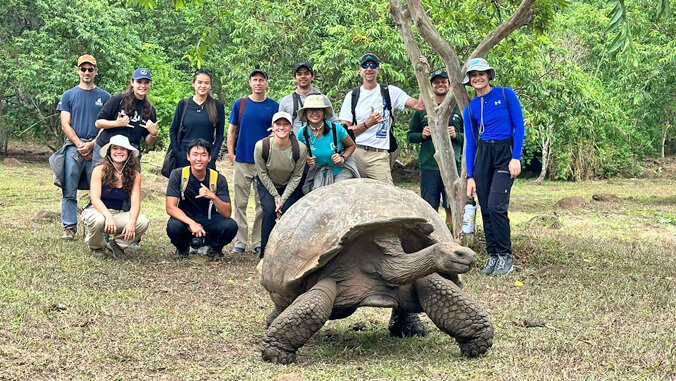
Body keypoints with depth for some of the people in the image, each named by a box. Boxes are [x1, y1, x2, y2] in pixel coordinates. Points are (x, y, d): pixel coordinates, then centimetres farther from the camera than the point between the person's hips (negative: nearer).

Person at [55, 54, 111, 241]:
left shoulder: (104, 96, 11)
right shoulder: (69, 95, 12)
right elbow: (65, 125, 5)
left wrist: (92, 145, -8)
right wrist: (80, 145, -7)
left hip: (97, 149, 0)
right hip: (73, 147, 0)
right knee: (69, 192, -3)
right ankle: (69, 228, -1)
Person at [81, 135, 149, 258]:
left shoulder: (134, 175, -2)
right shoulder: (100, 170, -11)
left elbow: (135, 203, -10)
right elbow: (95, 198, -18)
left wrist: (131, 222, -30)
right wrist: (108, 216, -36)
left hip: (117, 214, 3)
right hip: (96, 211, -3)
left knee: (143, 222, -25)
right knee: (98, 220, -40)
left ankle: (117, 244, 5)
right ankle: (96, 246, -1)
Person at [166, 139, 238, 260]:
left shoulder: (218, 179, -9)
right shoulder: (178, 175, -12)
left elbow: (226, 214, -16)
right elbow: (170, 208, -18)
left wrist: (213, 197, -35)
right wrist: (191, 223, -35)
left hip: (209, 220, 1)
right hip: (185, 219, -1)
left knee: (231, 226, -29)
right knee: (174, 227, -35)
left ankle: (214, 248, 6)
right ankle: (183, 248, 2)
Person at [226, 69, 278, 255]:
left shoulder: (274, 106, 5)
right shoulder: (240, 104, 5)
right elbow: (231, 131, 9)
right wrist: (231, 153, 0)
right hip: (242, 161, 0)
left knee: (263, 204, 4)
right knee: (240, 203, 3)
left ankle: (259, 242, 12)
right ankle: (240, 242, 9)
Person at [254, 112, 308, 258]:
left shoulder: (300, 149, -24)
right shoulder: (261, 146, -25)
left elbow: (296, 177, -12)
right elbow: (262, 174, -12)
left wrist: (283, 199, -17)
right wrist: (276, 196, -13)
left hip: (290, 187, 0)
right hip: (267, 186, 0)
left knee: (288, 211, -21)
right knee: (269, 210, -22)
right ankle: (265, 253, -10)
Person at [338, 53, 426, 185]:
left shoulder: (390, 92, 9)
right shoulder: (352, 96, 11)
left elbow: (419, 105, -2)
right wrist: (367, 124, -10)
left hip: (379, 156, -1)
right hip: (354, 153, 1)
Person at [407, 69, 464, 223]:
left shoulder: (459, 108, 9)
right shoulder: (422, 109, 11)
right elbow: (410, 136, 14)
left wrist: (456, 135, -8)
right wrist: (422, 135, -5)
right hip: (429, 166, 0)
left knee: (452, 208, -1)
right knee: (430, 208, 1)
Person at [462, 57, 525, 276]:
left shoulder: (506, 95, 0)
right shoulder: (470, 109, 11)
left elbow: (519, 127, -2)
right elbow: (470, 143, 13)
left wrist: (516, 158, -12)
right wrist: (470, 176, 8)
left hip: (505, 153, -4)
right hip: (482, 155, 5)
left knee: (496, 206, -16)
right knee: (486, 209, 2)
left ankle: (505, 258, -7)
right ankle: (492, 256, 10)